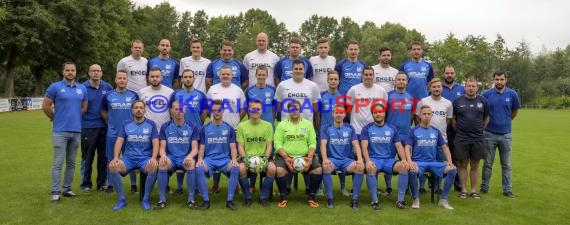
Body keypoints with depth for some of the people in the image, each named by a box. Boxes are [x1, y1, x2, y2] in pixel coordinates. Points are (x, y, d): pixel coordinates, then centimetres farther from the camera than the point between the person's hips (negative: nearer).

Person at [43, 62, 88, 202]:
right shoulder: (55, 87, -3)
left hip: (76, 131, 4)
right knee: (58, 162, -3)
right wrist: (55, 118, 10)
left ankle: (67, 189, 19)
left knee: (71, 162, 10)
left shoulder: (82, 89, 9)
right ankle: (55, 192, 3)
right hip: (60, 131, -4)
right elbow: (45, 106, 1)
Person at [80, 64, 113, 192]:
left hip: (104, 126, 3)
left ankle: (102, 183, 21)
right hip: (88, 127, -3)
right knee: (87, 157, 5)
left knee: (104, 156, 9)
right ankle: (86, 184, 17)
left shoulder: (108, 87, 4)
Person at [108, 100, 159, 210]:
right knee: (112, 166, -28)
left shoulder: (151, 124, 5)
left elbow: (155, 143, -3)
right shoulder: (125, 125, 10)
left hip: (145, 158, -2)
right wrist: (116, 157, -17)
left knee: (154, 167, -35)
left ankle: (146, 199, -14)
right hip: (128, 158, 2)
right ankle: (122, 199, -12)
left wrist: (154, 158, -21)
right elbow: (119, 142, 1)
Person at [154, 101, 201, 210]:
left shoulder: (193, 127, 3)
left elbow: (195, 148, -2)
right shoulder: (165, 127, 6)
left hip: (186, 158, -1)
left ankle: (191, 199, -25)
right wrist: (163, 155, -23)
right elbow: (162, 148, 2)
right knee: (162, 164, -33)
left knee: (191, 163, -36)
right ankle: (162, 200, -22)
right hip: (171, 157, 1)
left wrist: (190, 156, -26)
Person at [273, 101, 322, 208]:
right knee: (279, 170, -32)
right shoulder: (281, 125, 7)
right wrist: (286, 158, -17)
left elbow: (312, 143, 6)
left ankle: (311, 197, -2)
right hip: (285, 156, -1)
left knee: (318, 169, -23)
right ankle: (283, 197, -8)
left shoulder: (308, 124, 11)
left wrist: (310, 157, -12)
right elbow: (278, 144, -2)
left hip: (304, 156, 2)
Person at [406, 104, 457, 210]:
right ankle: (415, 198, -12)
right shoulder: (414, 131, 2)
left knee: (452, 170, -20)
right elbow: (408, 147, -6)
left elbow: (444, 147, 15)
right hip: (418, 162, -4)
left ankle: (443, 199, -6)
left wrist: (449, 161, -2)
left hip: (433, 162, 4)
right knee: (412, 171, -37)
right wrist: (410, 161, -23)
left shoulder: (436, 131, 13)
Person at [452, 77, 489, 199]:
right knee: (463, 165, 5)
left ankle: (474, 190, 17)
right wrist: (458, 129, 1)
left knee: (475, 165, 8)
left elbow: (486, 118, 15)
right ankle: (463, 190, 13)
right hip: (461, 139, -1)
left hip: (478, 139, 1)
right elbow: (453, 119, 8)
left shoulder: (483, 101, 5)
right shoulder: (457, 101, 1)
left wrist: (480, 129, 7)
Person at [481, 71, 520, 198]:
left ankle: (507, 189, 18)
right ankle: (484, 187, 19)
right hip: (489, 134, -1)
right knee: (487, 163, 9)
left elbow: (515, 111, 13)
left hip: (506, 134, 1)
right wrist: (487, 123, 7)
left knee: (506, 164, 9)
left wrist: (506, 121, 14)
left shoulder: (512, 94, -2)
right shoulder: (486, 94, -5)